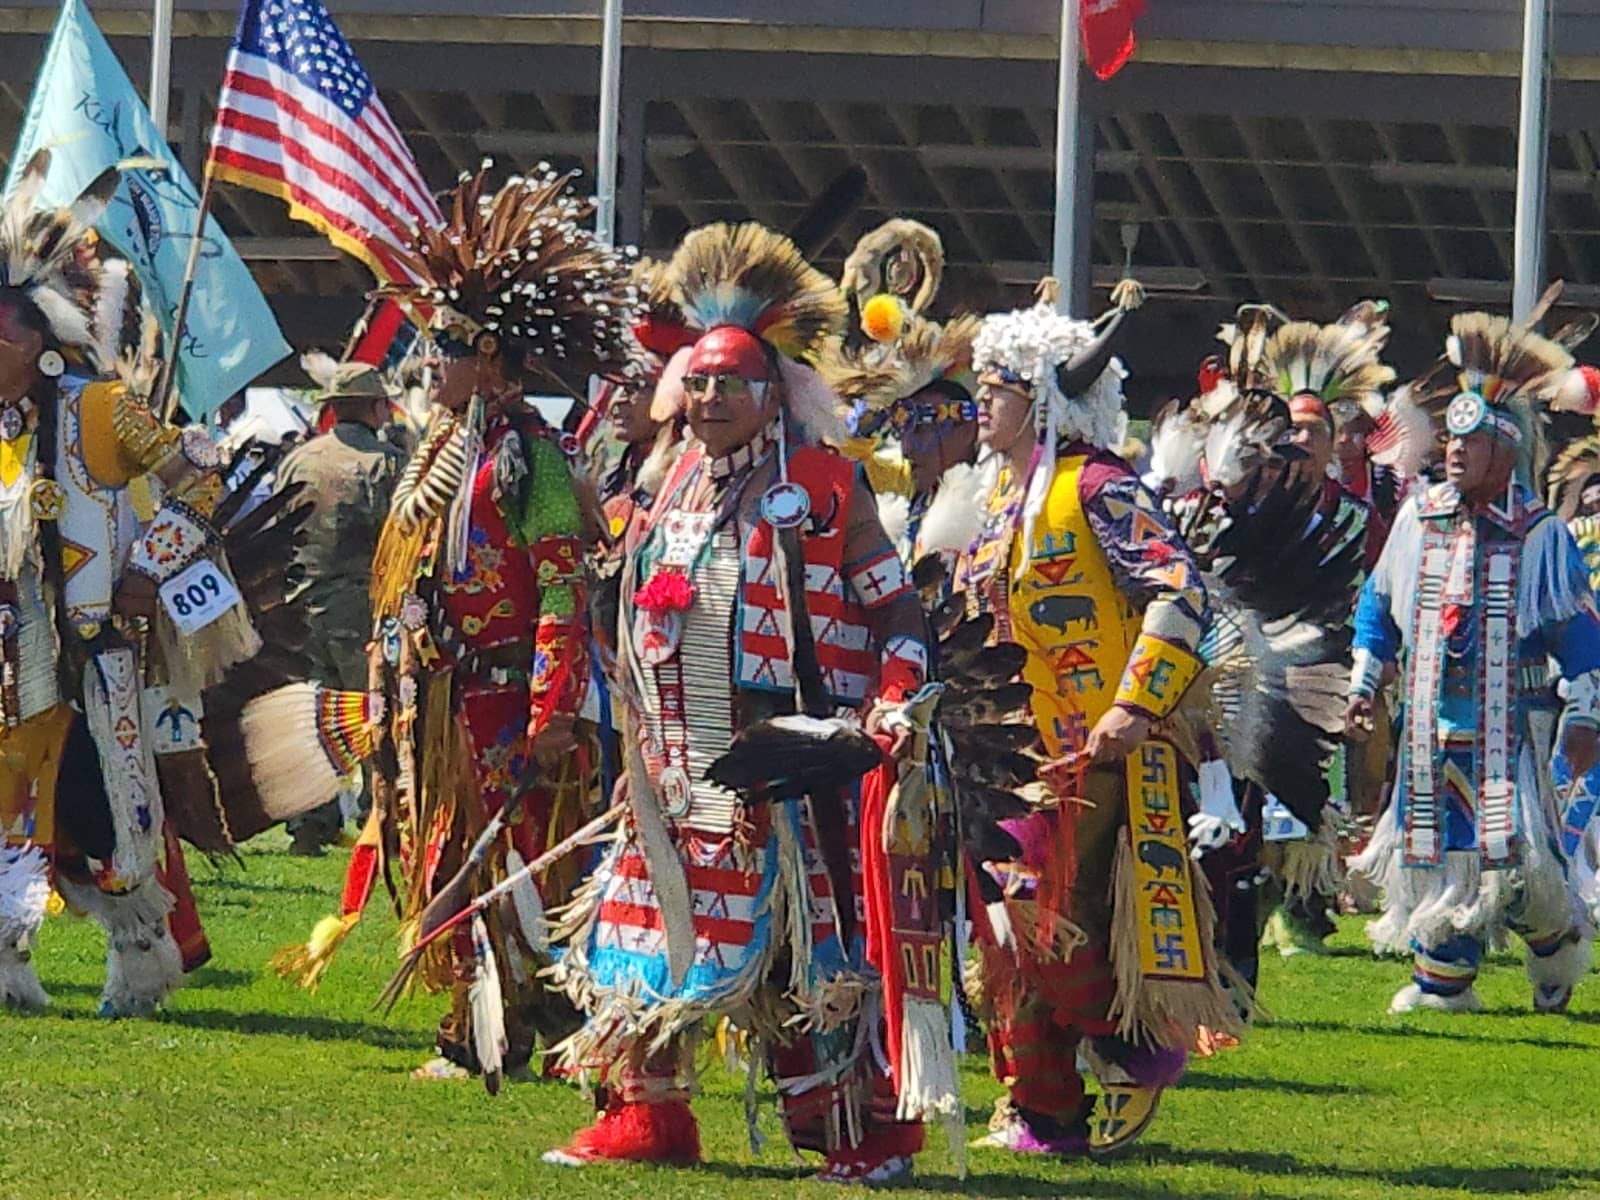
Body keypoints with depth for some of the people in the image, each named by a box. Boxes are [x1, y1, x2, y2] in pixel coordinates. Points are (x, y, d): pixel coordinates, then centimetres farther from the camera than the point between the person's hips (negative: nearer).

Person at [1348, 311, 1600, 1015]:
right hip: (1432, 720, 4)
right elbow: (1378, 607, 18)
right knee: (1437, 845, 4)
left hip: (1512, 721, -4)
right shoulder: (1417, 520, 5)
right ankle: (1442, 979, 14)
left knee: (1515, 849, -12)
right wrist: (1363, 685, 14)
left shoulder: (1539, 535, -6)